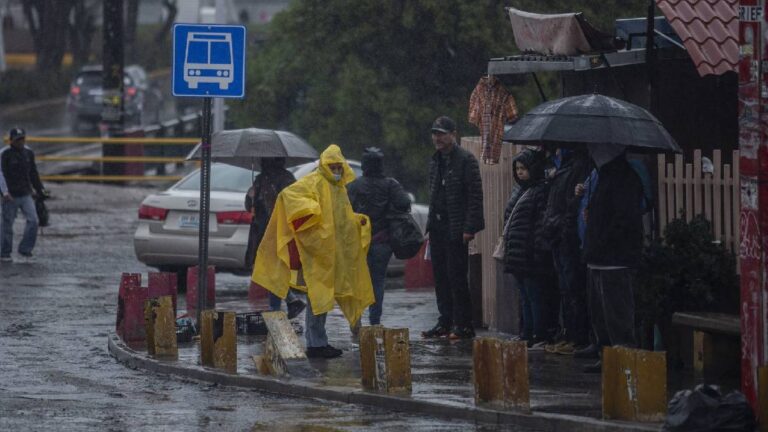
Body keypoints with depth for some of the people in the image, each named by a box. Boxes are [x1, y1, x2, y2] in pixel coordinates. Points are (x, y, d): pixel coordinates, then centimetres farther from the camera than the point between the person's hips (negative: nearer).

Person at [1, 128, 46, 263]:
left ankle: (25, 250, 2)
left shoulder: (29, 153, 10)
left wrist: (40, 189, 18)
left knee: (33, 220, -7)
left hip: (26, 194, 5)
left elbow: (33, 173, 19)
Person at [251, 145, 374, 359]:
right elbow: (288, 194, -24)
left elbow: (344, 217, 30)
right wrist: (312, 209, -30)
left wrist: (359, 221, 11)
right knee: (318, 294, -8)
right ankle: (316, 343, -6)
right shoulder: (313, 182, -9)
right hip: (316, 249, -9)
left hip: (333, 251, 9)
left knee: (324, 296, 12)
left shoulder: (340, 188, 18)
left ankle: (316, 341, 19)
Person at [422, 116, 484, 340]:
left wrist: (469, 228, -18)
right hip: (437, 227, 8)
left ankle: (463, 325, -4)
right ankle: (445, 323, 15)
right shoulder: (435, 161, 16)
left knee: (456, 277, -7)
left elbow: (475, 195, -13)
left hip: (456, 229, -8)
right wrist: (430, 225, 16)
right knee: (441, 277, 9)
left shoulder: (465, 160, -9)